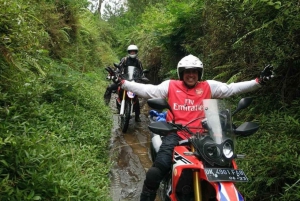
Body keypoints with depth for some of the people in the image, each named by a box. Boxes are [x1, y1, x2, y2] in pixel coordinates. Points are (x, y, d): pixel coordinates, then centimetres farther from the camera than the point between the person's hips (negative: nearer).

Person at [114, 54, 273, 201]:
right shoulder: (170, 86, 9)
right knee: (154, 174, -17)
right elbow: (146, 90, 3)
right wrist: (121, 83, -5)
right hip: (176, 135, -1)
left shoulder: (209, 86, 10)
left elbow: (232, 88, 4)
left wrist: (259, 81, -6)